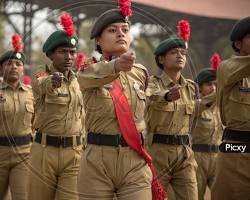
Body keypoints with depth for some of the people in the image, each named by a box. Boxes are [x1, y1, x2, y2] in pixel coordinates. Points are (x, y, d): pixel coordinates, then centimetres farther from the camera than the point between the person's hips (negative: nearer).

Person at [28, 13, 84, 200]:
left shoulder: (77, 80, 11)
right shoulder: (41, 72, -4)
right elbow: (42, 84, -30)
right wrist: (52, 81, -53)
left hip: (74, 152, 3)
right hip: (44, 151, -3)